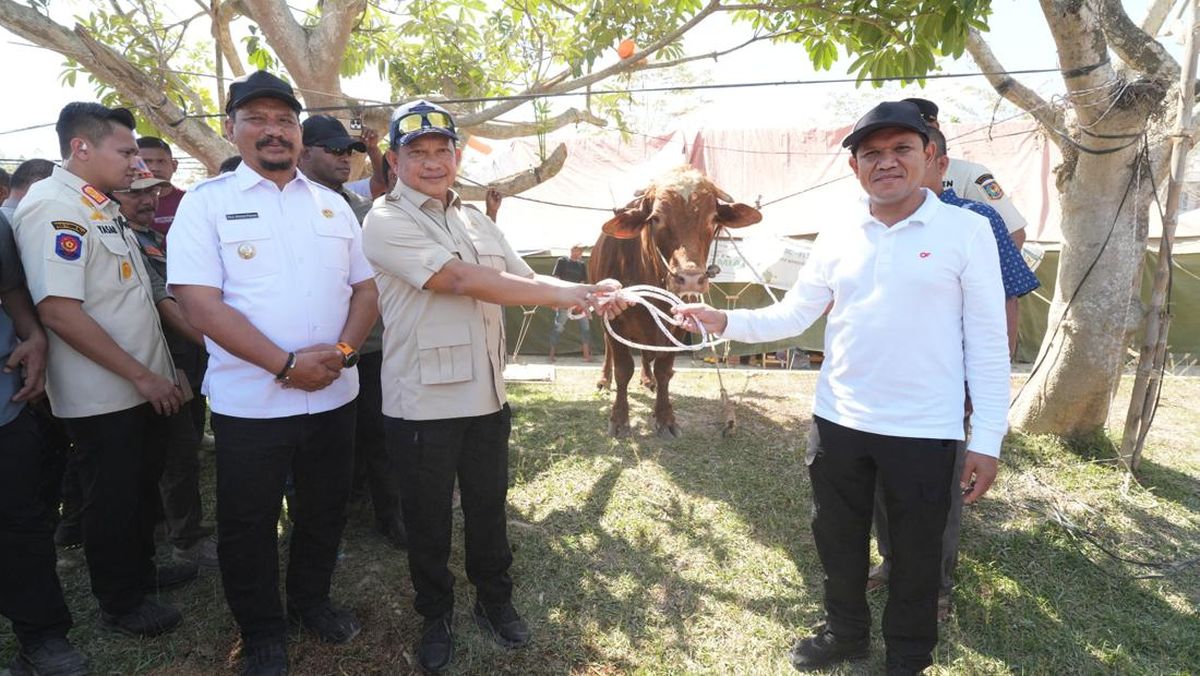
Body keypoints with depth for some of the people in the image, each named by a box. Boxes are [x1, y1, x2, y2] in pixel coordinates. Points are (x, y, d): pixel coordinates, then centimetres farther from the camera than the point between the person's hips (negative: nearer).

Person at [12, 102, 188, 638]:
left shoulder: (99, 207, 11)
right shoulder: (54, 207, -19)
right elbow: (58, 311, -26)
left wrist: (153, 374, 19)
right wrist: (141, 376, -22)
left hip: (140, 389, 9)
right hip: (102, 399, -9)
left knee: (142, 489, 21)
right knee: (112, 501, 7)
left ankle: (139, 571, 40)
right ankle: (120, 604, 24)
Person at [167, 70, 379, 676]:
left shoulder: (332, 204, 9)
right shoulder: (206, 202, -4)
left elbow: (365, 288, 7)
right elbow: (199, 303, -14)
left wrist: (343, 349, -11)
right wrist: (286, 365, -19)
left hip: (334, 395, 4)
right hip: (249, 400, -3)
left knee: (325, 511, 18)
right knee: (248, 525, 11)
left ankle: (311, 600, 42)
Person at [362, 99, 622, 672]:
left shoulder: (476, 222, 13)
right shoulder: (386, 222, -11)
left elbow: (523, 279, 14)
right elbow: (461, 280, -23)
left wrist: (587, 293, -6)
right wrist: (563, 295, -20)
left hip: (485, 396, 6)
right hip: (422, 403, -5)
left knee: (489, 506, 18)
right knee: (428, 518, 12)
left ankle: (494, 600, 39)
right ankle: (436, 615, 34)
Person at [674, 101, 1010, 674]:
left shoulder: (966, 230, -8)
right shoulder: (837, 233, 3)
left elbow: (987, 342, -7)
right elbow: (793, 313, 2)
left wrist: (987, 440, -8)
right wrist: (724, 322, -12)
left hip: (924, 431, -3)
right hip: (838, 421, 4)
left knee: (914, 554, 14)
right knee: (837, 540, 20)